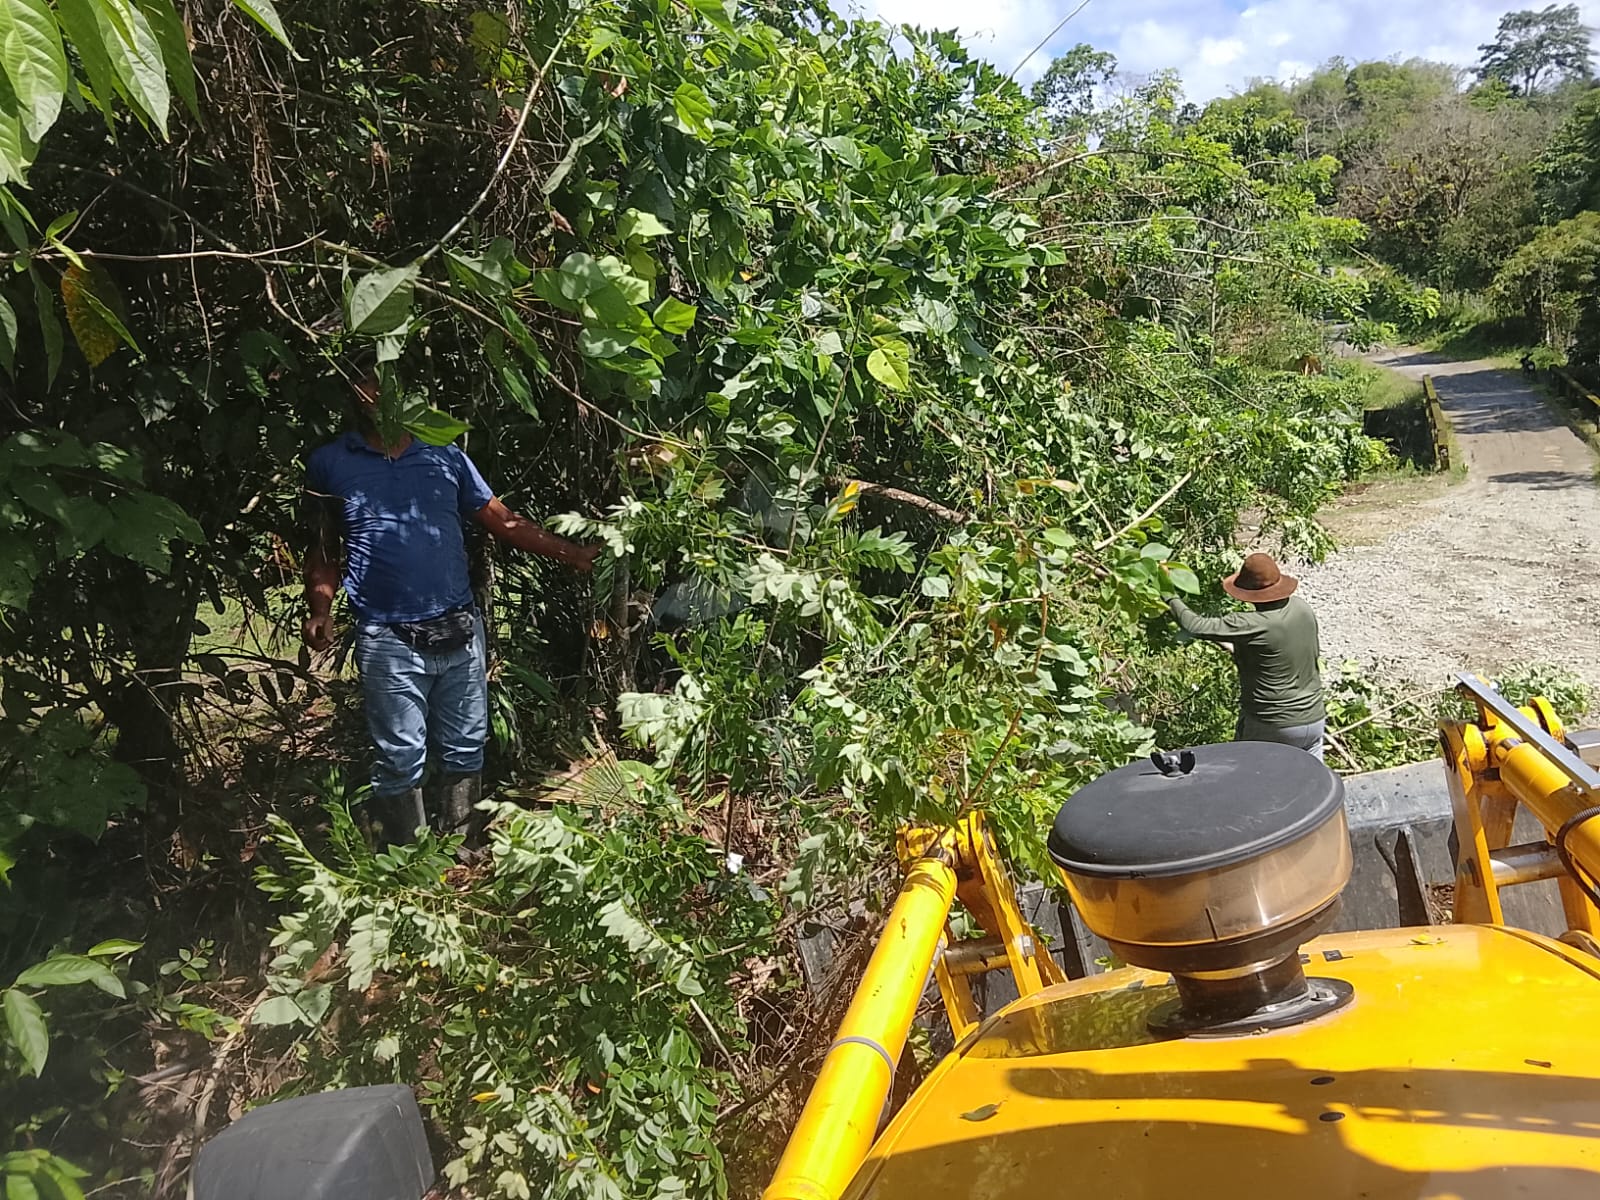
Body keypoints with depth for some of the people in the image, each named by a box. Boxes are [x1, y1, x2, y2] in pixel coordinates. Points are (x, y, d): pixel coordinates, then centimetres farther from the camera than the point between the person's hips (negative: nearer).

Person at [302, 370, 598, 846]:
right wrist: (319, 611, -7)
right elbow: (323, 551, 9)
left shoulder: (446, 455, 8)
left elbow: (502, 520, 9)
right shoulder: (329, 464, 3)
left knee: (466, 750, 11)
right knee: (400, 761, 3)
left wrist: (573, 554, 3)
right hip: (390, 642, -3)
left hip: (460, 632, 3)